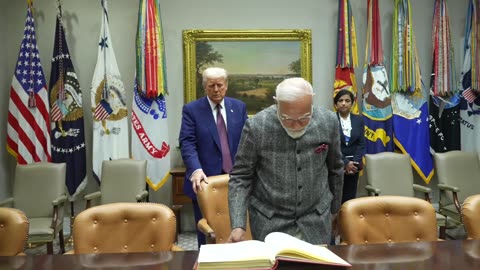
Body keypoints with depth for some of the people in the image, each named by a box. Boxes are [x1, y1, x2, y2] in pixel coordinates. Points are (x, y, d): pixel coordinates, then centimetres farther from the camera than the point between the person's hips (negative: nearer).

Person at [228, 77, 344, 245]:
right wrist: (238, 225, -18)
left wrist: (334, 208, 16)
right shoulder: (256, 126, -18)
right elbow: (240, 177, -9)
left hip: (316, 221, 2)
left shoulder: (328, 122, -10)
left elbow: (335, 168, 6)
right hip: (269, 222, -2)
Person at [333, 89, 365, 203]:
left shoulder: (358, 120, 8)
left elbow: (361, 143, 4)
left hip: (353, 165, 3)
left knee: (349, 198, 5)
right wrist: (345, 163, -14)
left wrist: (355, 162, -9)